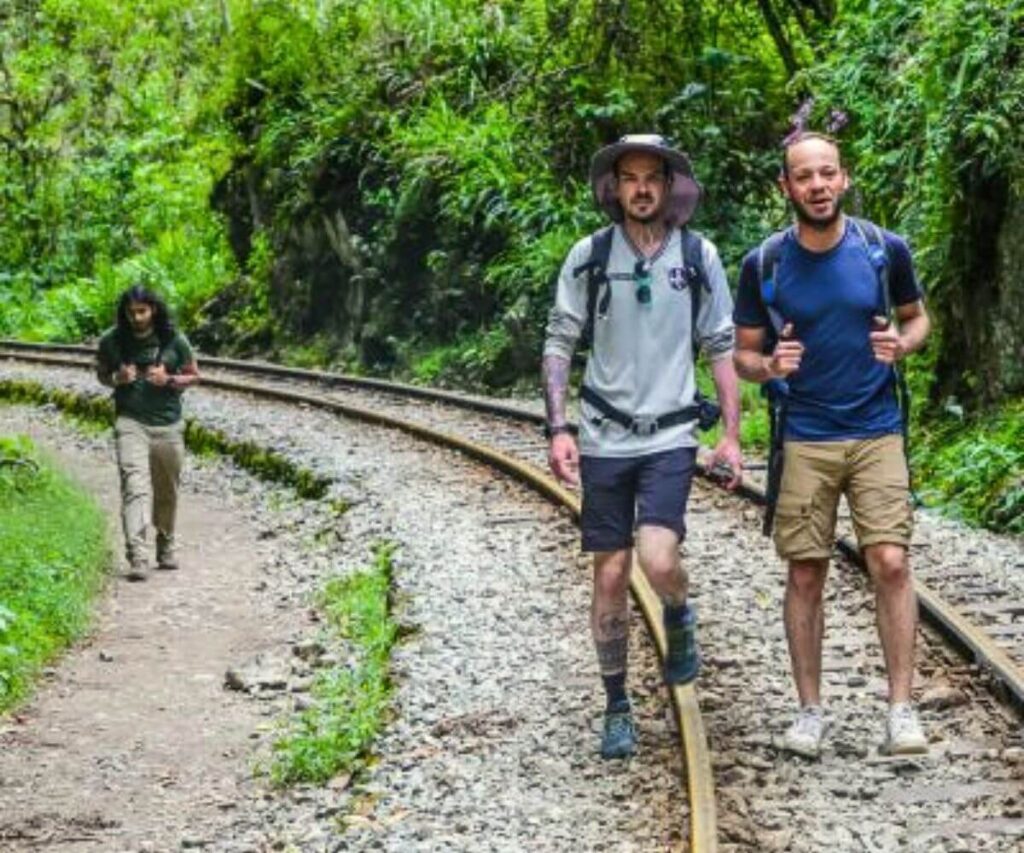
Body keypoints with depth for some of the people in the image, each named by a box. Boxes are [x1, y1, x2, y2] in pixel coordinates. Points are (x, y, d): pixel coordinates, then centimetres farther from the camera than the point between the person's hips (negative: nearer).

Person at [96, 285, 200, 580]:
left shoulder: (174, 340, -2)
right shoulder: (111, 341, -1)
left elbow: (193, 376, 8)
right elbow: (101, 373, 14)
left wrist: (169, 379, -12)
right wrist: (116, 379, -9)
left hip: (168, 424, 2)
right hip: (130, 422, -1)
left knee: (167, 491, 12)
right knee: (135, 486, -17)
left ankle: (166, 546, 35)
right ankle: (136, 557, -26)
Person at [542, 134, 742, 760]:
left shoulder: (699, 256, 1)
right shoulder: (589, 256, 0)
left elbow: (722, 348, 6)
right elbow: (560, 342, 3)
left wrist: (732, 435, 1)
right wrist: (558, 428, -7)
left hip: (671, 437, -1)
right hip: (604, 438, 1)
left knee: (658, 560, -19)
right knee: (611, 576, 5)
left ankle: (680, 620, 16)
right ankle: (617, 708, 18)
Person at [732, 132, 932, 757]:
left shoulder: (885, 250, -2)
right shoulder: (764, 265, -2)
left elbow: (918, 318, 14)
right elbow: (743, 354, 7)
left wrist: (902, 344, -10)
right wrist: (769, 366, -17)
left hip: (877, 434, 0)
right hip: (805, 441, 0)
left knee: (891, 562, -11)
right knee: (806, 575, 3)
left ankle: (901, 709, -3)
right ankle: (811, 711, 15)